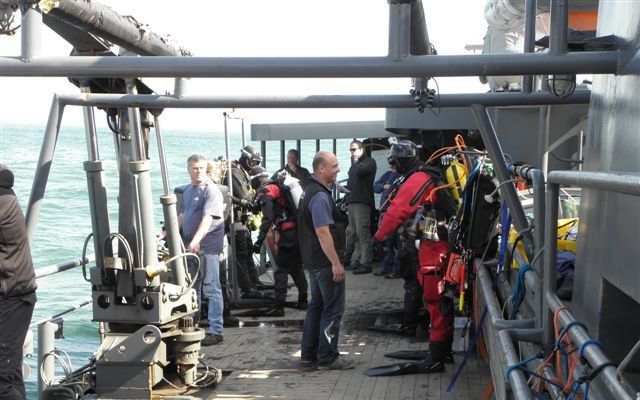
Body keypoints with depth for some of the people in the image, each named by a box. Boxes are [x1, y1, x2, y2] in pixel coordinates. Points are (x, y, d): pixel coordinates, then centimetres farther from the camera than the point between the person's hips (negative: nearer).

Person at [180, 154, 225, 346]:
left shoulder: (211, 190, -12)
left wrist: (196, 241, -34)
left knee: (211, 289, -4)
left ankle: (216, 331, 0)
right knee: (192, 288, 15)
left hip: (207, 247, -8)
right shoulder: (187, 190, 15)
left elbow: (207, 218, -23)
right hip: (190, 247, 8)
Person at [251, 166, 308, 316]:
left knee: (281, 271, -3)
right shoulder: (280, 187, 16)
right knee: (297, 267, 20)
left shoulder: (266, 192, -9)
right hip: (298, 231, 8)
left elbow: (267, 218, -21)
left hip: (287, 235, -8)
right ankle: (303, 300, 26)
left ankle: (279, 306, -5)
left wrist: (260, 240, -24)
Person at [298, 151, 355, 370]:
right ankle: (328, 358, 2)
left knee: (317, 306, 16)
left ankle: (308, 354, 23)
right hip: (326, 261, -11)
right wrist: (336, 263, -23)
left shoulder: (310, 190, 14)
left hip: (314, 260, 11)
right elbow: (323, 232, -25)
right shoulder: (320, 196, -20)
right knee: (333, 309, -3)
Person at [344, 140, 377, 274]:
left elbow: (360, 171, -20)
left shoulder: (369, 162, -1)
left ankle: (365, 263, -13)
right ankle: (356, 261, 9)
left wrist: (356, 161, -2)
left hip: (362, 202, -9)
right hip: (351, 202, 9)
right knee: (355, 234, 7)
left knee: (362, 233, -12)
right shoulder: (354, 165, 26)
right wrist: (346, 200, 21)